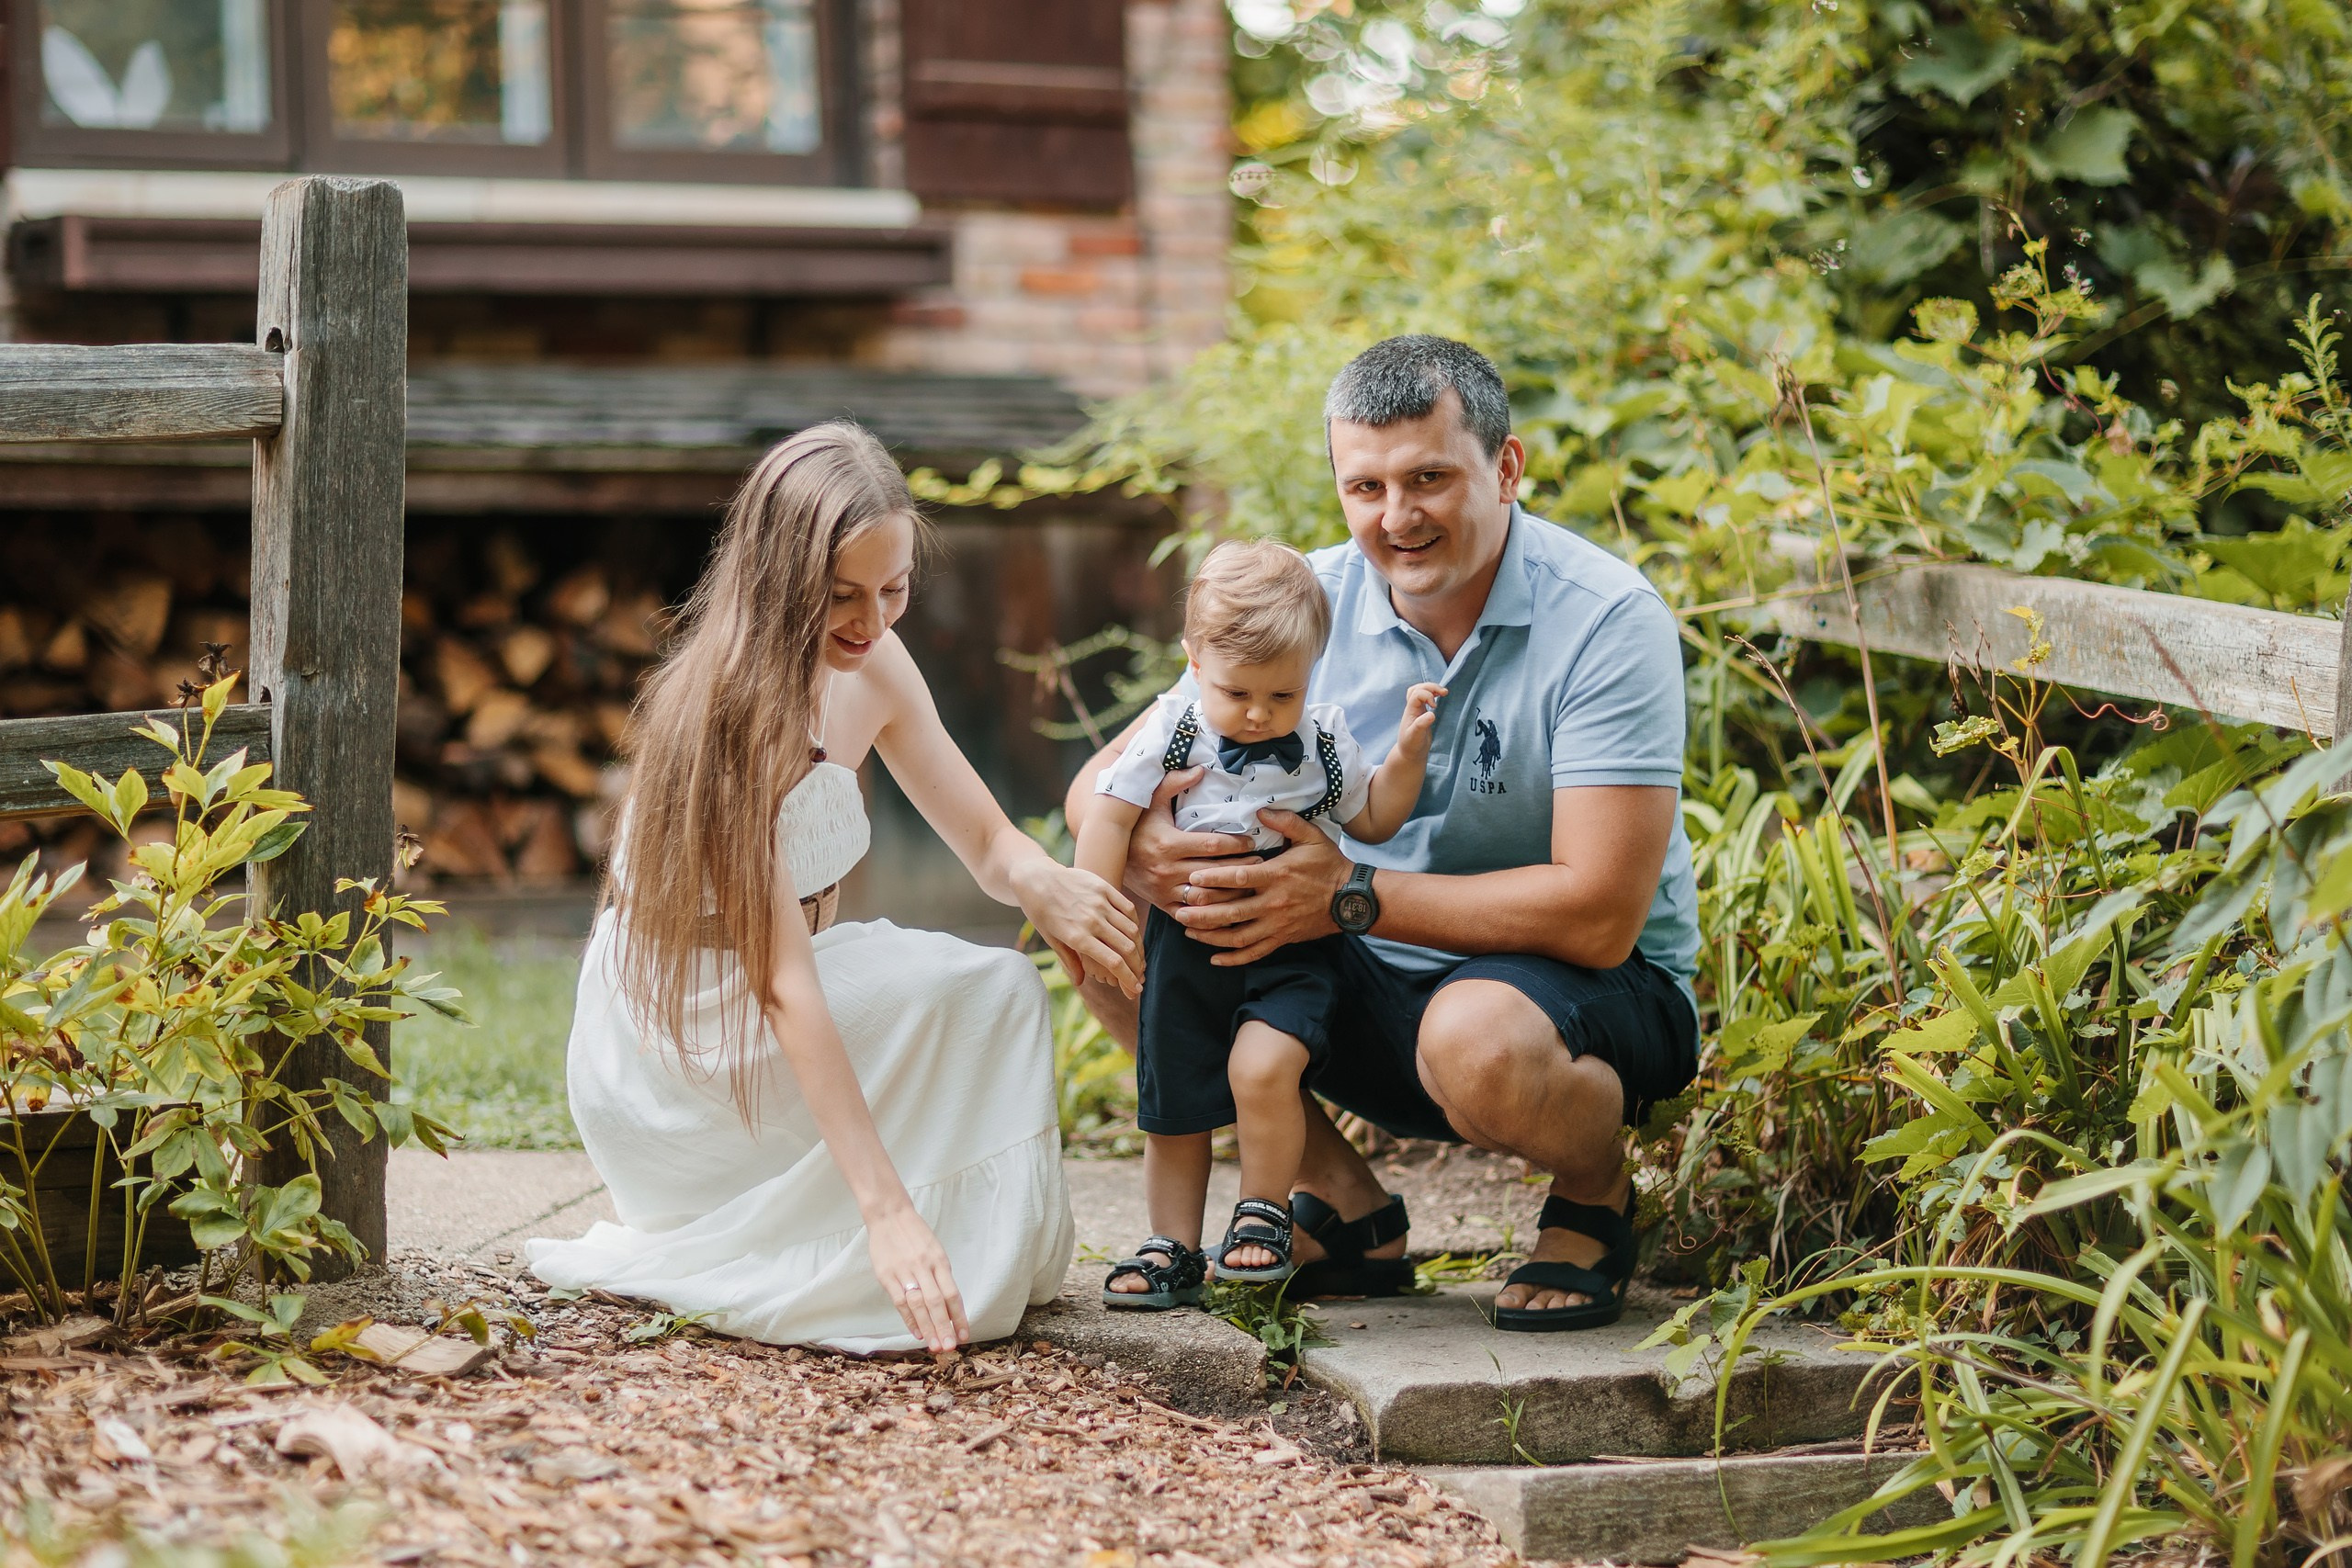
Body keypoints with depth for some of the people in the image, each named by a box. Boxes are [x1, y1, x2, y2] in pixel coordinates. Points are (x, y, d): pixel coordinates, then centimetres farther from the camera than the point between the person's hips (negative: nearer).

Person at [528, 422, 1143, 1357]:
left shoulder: (872, 673, -2)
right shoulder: (724, 711, -25)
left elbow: (988, 843, 6)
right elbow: (783, 988, -31)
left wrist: (1041, 884, -21)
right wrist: (885, 1208, -37)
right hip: (673, 1056, -9)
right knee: (987, 995, -22)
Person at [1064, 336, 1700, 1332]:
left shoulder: (1608, 622, -19)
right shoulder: (1314, 603, -4)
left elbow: (1598, 916, -26)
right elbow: (1104, 777, -1)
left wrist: (1354, 896, -27)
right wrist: (1139, 843, -27)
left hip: (1598, 991, -5)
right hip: (1372, 993, 5)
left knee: (1478, 1034, -40)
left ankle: (1596, 1199, -3)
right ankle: (1344, 1210, 2)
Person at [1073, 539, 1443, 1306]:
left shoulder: (1321, 739, -1)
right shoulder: (1171, 731, -6)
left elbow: (1371, 820, 11)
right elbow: (1109, 814, -4)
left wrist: (1407, 753, -4)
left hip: (1288, 952, -1)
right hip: (1184, 951, 2)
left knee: (1262, 1069, -26)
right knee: (1172, 1106, 9)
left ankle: (1264, 1214, -3)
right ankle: (1174, 1249, 26)